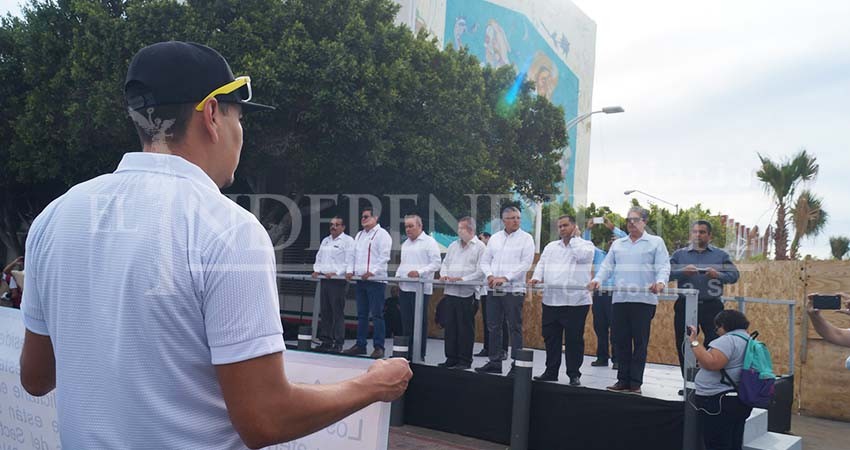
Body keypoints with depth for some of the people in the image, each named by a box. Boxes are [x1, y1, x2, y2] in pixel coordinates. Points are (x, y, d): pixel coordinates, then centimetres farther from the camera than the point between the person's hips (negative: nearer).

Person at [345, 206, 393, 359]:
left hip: (375, 280, -8)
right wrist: (350, 270, 6)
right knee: (362, 315, 12)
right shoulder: (359, 235, 20)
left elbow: (384, 256, -13)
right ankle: (360, 345, 18)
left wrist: (372, 271, -20)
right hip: (360, 280, 8)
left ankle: (378, 347, -3)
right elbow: (353, 255, 21)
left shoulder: (381, 234, -4)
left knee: (376, 315, -6)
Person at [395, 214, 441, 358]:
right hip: (404, 287, 7)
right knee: (406, 322, 8)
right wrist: (397, 276, 11)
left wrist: (419, 272, -20)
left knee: (420, 323, -3)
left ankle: (419, 354, 1)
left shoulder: (429, 242, -4)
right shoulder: (405, 244, 19)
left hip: (421, 288, -7)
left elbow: (436, 264, -11)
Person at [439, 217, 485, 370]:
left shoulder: (480, 247, -3)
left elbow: (481, 271, -11)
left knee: (465, 328, -1)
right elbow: (445, 263, 22)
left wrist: (463, 279, -18)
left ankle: (465, 360, 7)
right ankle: (451, 358, 16)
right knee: (450, 326, 8)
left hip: (467, 292, -6)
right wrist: (444, 274, 1)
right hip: (450, 291, 6)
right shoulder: (453, 245, 18)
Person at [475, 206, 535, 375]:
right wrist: (490, 275, -6)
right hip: (494, 290, 5)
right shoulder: (495, 238, 13)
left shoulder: (525, 238, -1)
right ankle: (494, 362, 19)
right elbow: (484, 260, 14)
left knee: (515, 328, -2)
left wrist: (505, 278, -17)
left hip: (514, 290, -5)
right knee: (493, 327, 9)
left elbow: (526, 263, -11)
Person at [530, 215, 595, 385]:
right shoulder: (551, 246, 19)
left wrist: (573, 238, -5)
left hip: (575, 300, -5)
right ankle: (551, 371, 20)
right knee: (550, 338, 10)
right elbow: (542, 263, 15)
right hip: (551, 300, 5)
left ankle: (574, 374, 9)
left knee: (574, 339, 0)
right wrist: (537, 277, -4)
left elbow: (583, 256, -17)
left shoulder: (585, 244, 3)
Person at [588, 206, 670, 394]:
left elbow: (663, 266, -3)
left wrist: (660, 282, -22)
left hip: (644, 299, -4)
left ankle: (635, 382, 5)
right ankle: (623, 380, 13)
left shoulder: (655, 242, 7)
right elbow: (607, 266, 14)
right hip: (620, 299, 4)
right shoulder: (617, 244, 19)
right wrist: (598, 279, -5)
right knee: (621, 340, 5)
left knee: (640, 342, -1)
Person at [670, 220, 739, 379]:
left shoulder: (721, 255, 11)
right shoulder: (679, 254, 11)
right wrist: (682, 272, -18)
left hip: (711, 306, -1)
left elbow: (734, 275, 2)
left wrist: (718, 275, -16)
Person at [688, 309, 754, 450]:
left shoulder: (728, 340, -16)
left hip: (720, 403, -11)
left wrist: (694, 342, -22)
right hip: (740, 401, 11)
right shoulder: (747, 340, 17)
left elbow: (711, 363, -29)